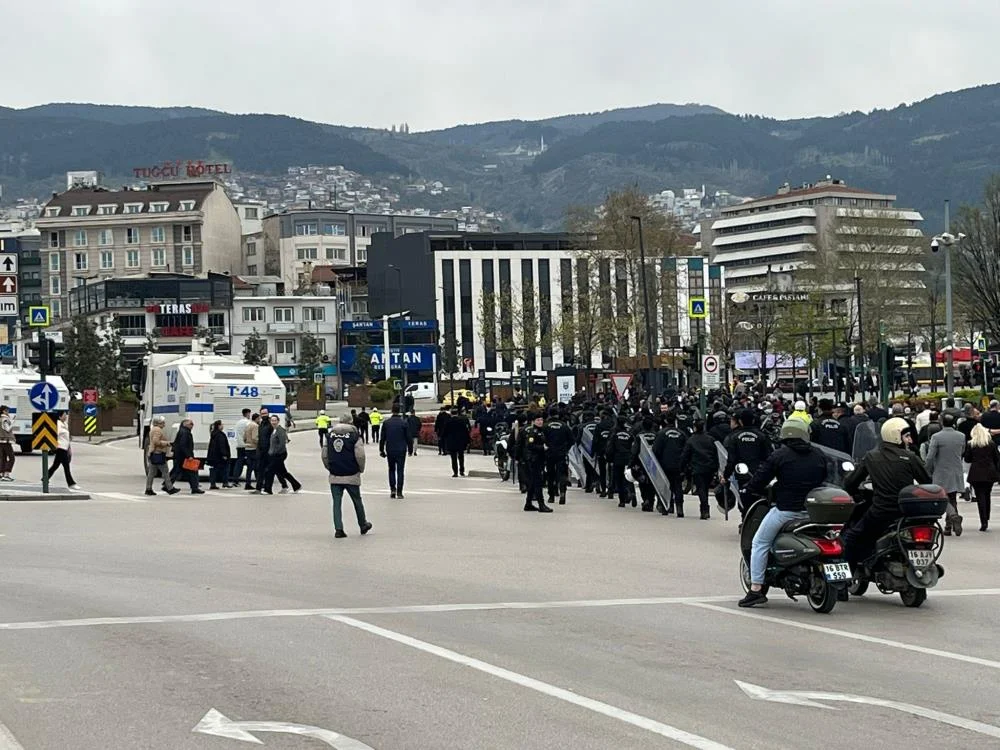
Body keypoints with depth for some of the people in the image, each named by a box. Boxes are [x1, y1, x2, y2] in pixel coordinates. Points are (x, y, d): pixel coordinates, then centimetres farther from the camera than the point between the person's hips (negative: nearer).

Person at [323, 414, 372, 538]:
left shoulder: (330, 435, 5)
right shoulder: (354, 436, -6)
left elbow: (325, 456, 6)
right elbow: (360, 456, -11)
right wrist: (361, 469, 6)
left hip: (334, 476, 2)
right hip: (351, 476, -2)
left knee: (336, 502, 5)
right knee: (357, 501, 13)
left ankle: (338, 529, -3)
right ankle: (363, 525, 28)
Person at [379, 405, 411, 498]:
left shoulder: (386, 423, 0)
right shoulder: (404, 423, -5)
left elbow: (382, 438, 3)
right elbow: (408, 438, -3)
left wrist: (381, 450, 11)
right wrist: (410, 449, 8)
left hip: (390, 451, 1)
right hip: (401, 450, -1)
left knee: (391, 470, 16)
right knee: (400, 471, 3)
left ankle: (392, 489, 3)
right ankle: (399, 492, -1)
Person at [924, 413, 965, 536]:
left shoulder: (936, 437, -15)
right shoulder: (961, 437, -1)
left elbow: (930, 457, -15)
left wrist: (929, 472, -1)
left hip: (941, 474, -4)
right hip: (956, 474, 4)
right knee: (952, 499, 14)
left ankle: (954, 516, -23)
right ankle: (948, 527, 16)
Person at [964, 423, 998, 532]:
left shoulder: (970, 445, -4)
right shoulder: (991, 444, 1)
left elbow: (967, 459, 1)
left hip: (976, 474, -2)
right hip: (990, 473, 2)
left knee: (980, 497, -2)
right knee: (987, 496, 16)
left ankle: (984, 522, -11)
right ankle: (986, 520, 22)